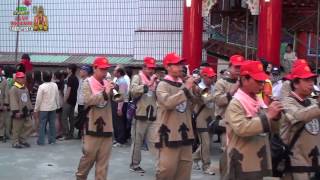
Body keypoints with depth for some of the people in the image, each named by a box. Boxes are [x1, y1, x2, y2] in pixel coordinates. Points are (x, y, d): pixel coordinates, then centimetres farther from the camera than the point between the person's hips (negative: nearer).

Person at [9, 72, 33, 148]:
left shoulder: (25, 89, 16)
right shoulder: (13, 89, -10)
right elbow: (13, 101, -18)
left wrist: (30, 109, 17)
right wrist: (16, 111, -24)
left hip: (26, 112, 8)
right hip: (18, 113, -8)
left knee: (29, 126, 7)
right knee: (17, 128, 0)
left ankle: (22, 139, 21)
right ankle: (15, 142, 10)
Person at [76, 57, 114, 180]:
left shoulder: (108, 83, 7)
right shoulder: (88, 82, -3)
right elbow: (87, 100, -17)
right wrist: (104, 93, -22)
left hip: (106, 126, 3)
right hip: (92, 126, -3)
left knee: (103, 160, 8)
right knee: (88, 156, 8)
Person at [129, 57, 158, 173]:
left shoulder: (155, 79, 10)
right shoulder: (137, 78, -3)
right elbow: (133, 91, -22)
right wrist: (148, 85, -29)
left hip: (152, 117, 4)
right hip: (140, 116, -4)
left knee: (155, 142, 4)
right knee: (137, 142, 8)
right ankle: (134, 165, 21)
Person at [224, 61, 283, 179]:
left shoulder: (259, 102, 8)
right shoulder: (236, 104, -14)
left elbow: (270, 129, 17)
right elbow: (241, 128, -30)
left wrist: (275, 118, -4)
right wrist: (268, 116, -25)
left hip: (258, 162, 8)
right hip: (243, 164, -8)